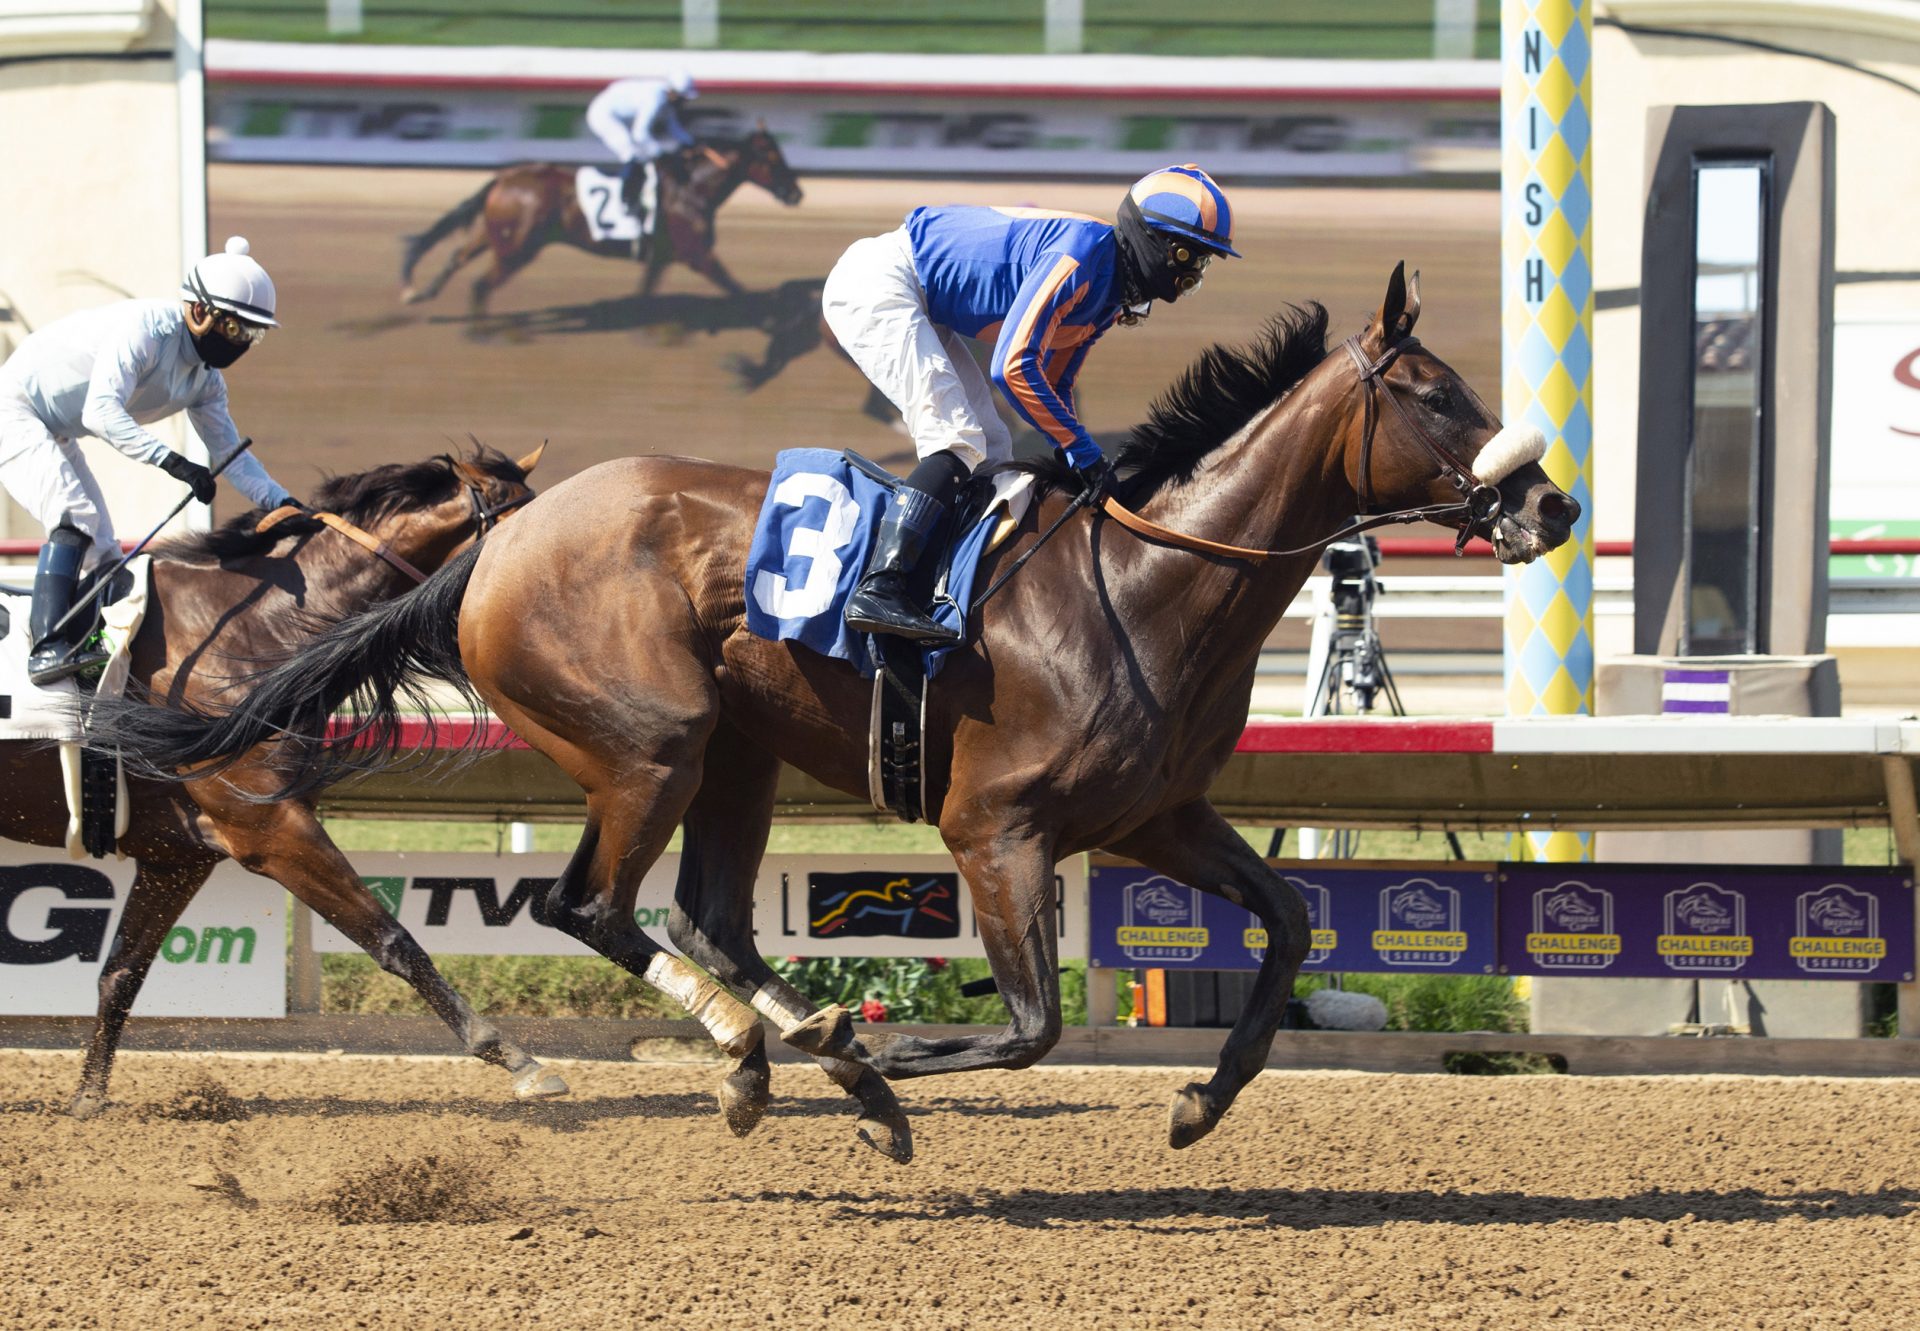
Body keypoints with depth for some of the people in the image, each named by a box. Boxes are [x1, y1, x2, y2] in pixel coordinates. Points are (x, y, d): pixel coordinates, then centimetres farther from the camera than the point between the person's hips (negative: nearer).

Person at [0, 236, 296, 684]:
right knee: (74, 517, -27)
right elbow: (101, 412, -38)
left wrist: (283, 503, -7)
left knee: (102, 555, 8)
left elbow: (229, 452, 8)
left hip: (55, 437, 10)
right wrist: (172, 462, -48)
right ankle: (46, 649, -35)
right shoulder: (144, 328, -27)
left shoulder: (205, 379, 1)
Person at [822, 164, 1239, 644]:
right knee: (959, 441, -19)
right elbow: (1013, 366, -30)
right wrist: (1082, 451, -24)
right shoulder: (1084, 251, -25)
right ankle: (877, 591, -28)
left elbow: (1053, 383, 17)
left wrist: (1076, 460, 3)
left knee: (990, 451, 9)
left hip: (913, 302, 11)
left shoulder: (1114, 287, 6)